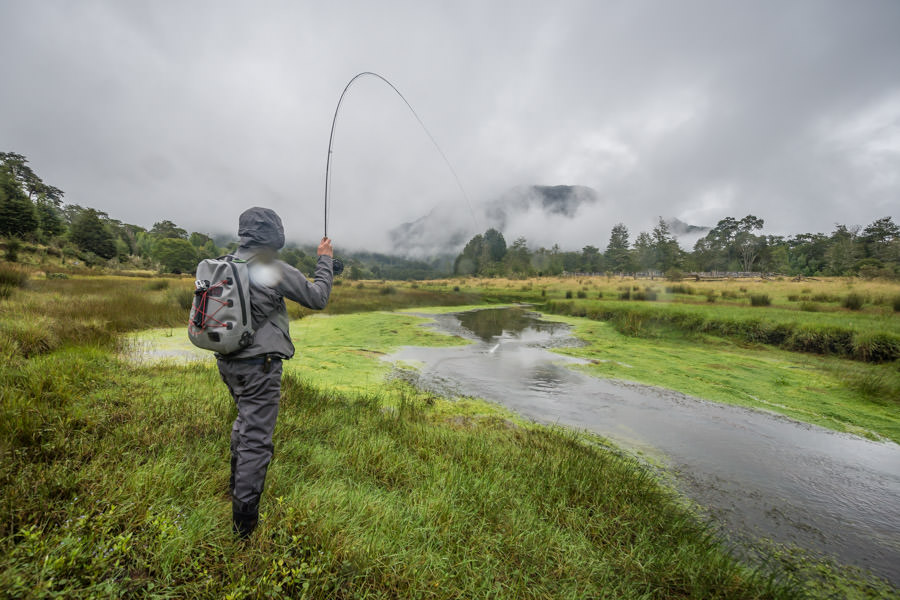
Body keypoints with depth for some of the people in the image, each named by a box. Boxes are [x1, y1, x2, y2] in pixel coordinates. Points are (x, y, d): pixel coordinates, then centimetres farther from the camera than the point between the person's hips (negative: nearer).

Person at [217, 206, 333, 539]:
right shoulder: (275, 269, -17)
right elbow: (318, 298, -8)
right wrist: (325, 260, 3)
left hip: (228, 361, 8)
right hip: (258, 364, -8)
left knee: (245, 421, 28)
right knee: (256, 438, 3)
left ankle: (237, 482, 47)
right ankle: (244, 518, 14)